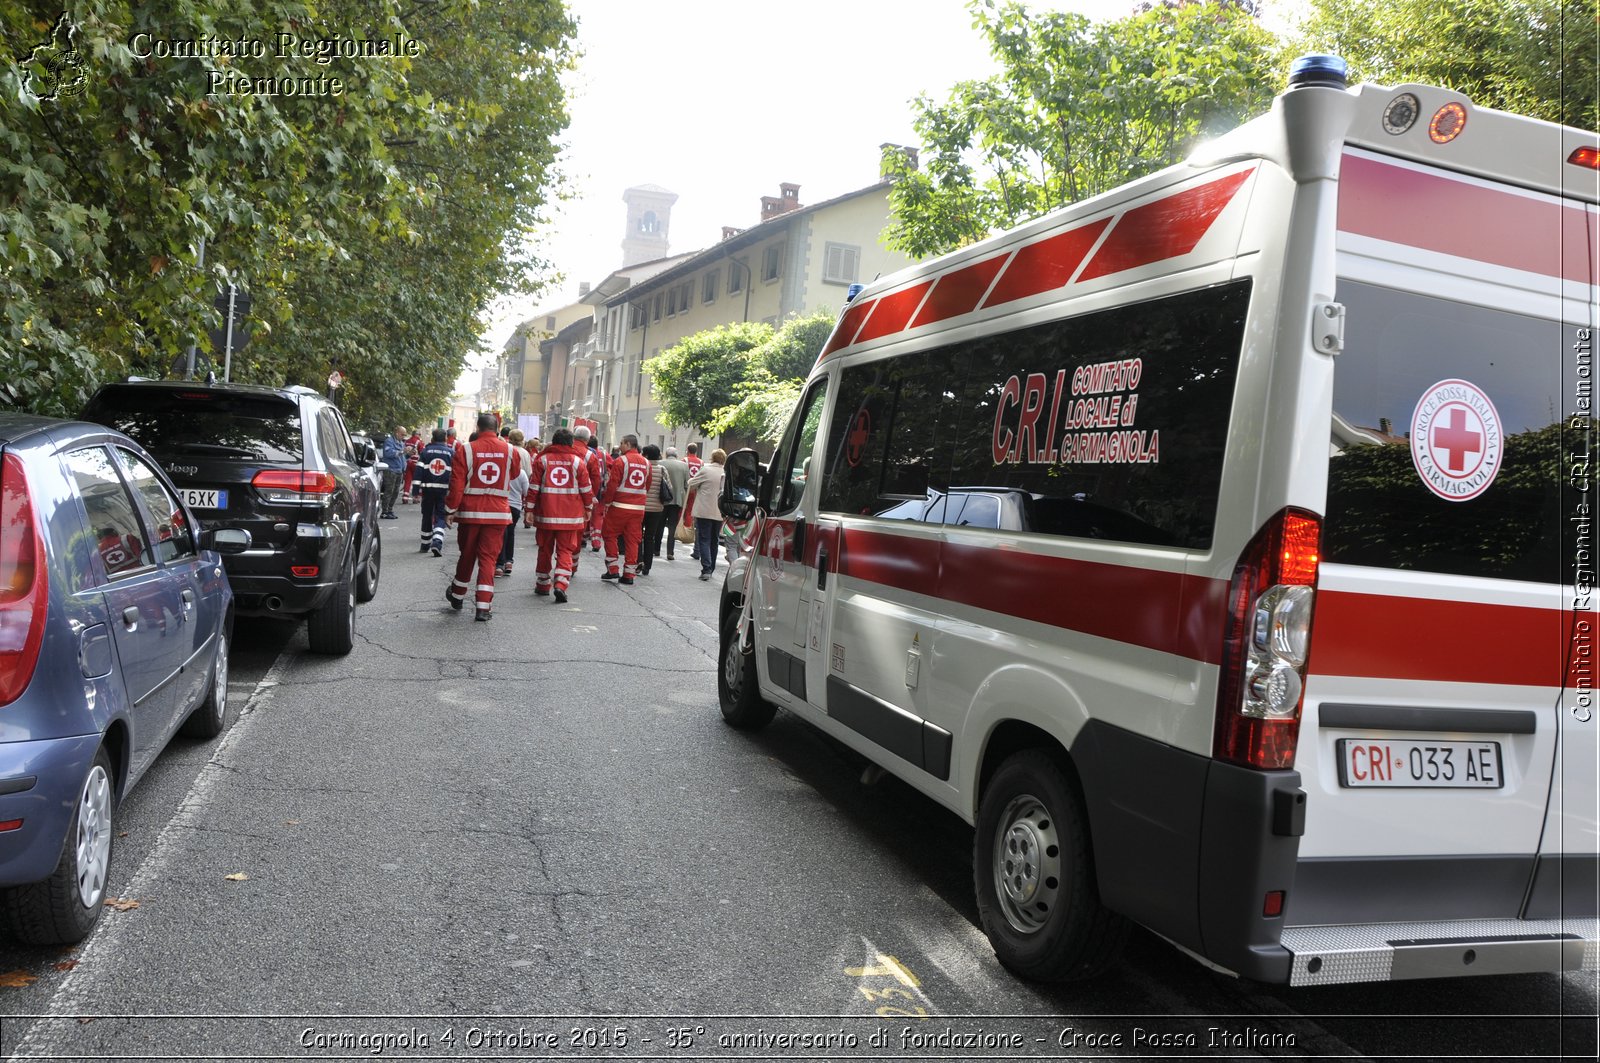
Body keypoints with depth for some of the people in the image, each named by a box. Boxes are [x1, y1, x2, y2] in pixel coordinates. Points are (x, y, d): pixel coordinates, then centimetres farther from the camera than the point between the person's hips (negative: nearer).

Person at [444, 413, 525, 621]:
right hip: (498, 513, 0)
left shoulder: (465, 450, -8)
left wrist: (450, 510, 2)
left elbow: (456, 484, -7)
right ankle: (483, 606, -5)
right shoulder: (510, 450, -3)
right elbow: (515, 474, 18)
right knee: (488, 558, 2)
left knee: (467, 555, 17)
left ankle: (457, 596, 36)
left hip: (470, 511, 0)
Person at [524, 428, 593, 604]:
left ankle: (542, 585, 24)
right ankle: (561, 584, -15)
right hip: (570, 516, -1)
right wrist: (589, 508, 17)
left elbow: (533, 487, -1)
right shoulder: (578, 462, 0)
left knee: (545, 550, 15)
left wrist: (529, 510, 3)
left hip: (546, 515, 1)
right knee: (565, 551, 3)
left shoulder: (542, 460, 1)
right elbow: (586, 489, 3)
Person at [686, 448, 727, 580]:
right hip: (720, 513, 5)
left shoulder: (706, 469, -10)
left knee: (704, 540, -2)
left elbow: (691, 485, -1)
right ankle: (711, 569, 21)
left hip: (704, 511, -5)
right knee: (713, 541, 15)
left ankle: (706, 569, -12)